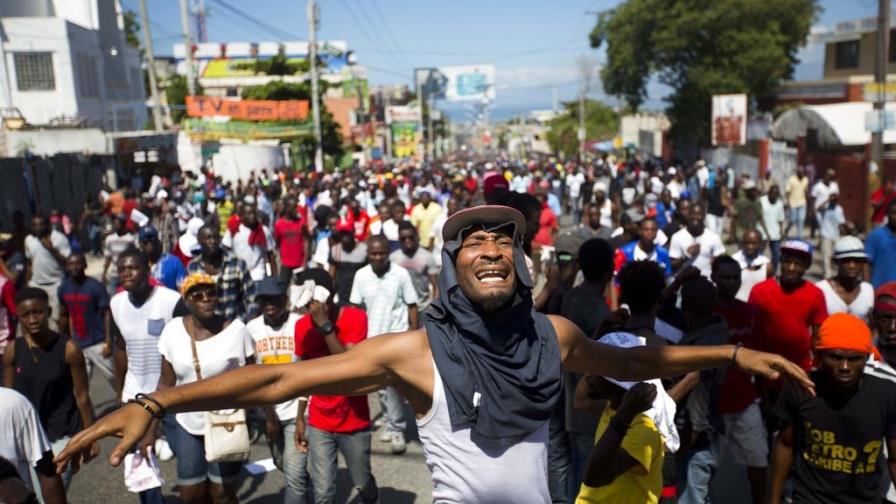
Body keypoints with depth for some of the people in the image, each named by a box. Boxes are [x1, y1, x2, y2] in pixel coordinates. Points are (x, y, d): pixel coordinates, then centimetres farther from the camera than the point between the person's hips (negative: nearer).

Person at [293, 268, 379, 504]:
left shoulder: (355, 317, -16)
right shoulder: (302, 326, -4)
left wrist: (325, 325, -31)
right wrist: (300, 417, 6)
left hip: (354, 422, -2)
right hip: (319, 424, 2)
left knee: (362, 483, 16)